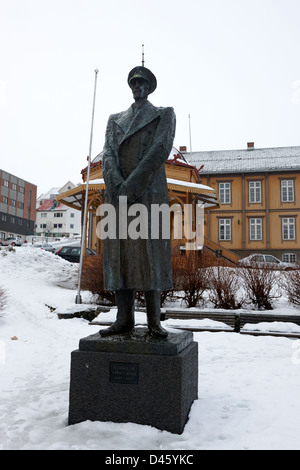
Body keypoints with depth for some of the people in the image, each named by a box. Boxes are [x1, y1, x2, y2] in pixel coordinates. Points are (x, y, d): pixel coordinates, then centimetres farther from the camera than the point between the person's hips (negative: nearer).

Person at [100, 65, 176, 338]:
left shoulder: (164, 115, 12)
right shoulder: (115, 120, 23)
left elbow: (161, 149, -5)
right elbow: (108, 154, 6)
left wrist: (132, 185, -15)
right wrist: (118, 186, -14)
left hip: (148, 190, -3)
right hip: (118, 191, 4)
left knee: (149, 251, -9)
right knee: (119, 252, -3)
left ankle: (154, 319, -3)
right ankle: (125, 317, 1)